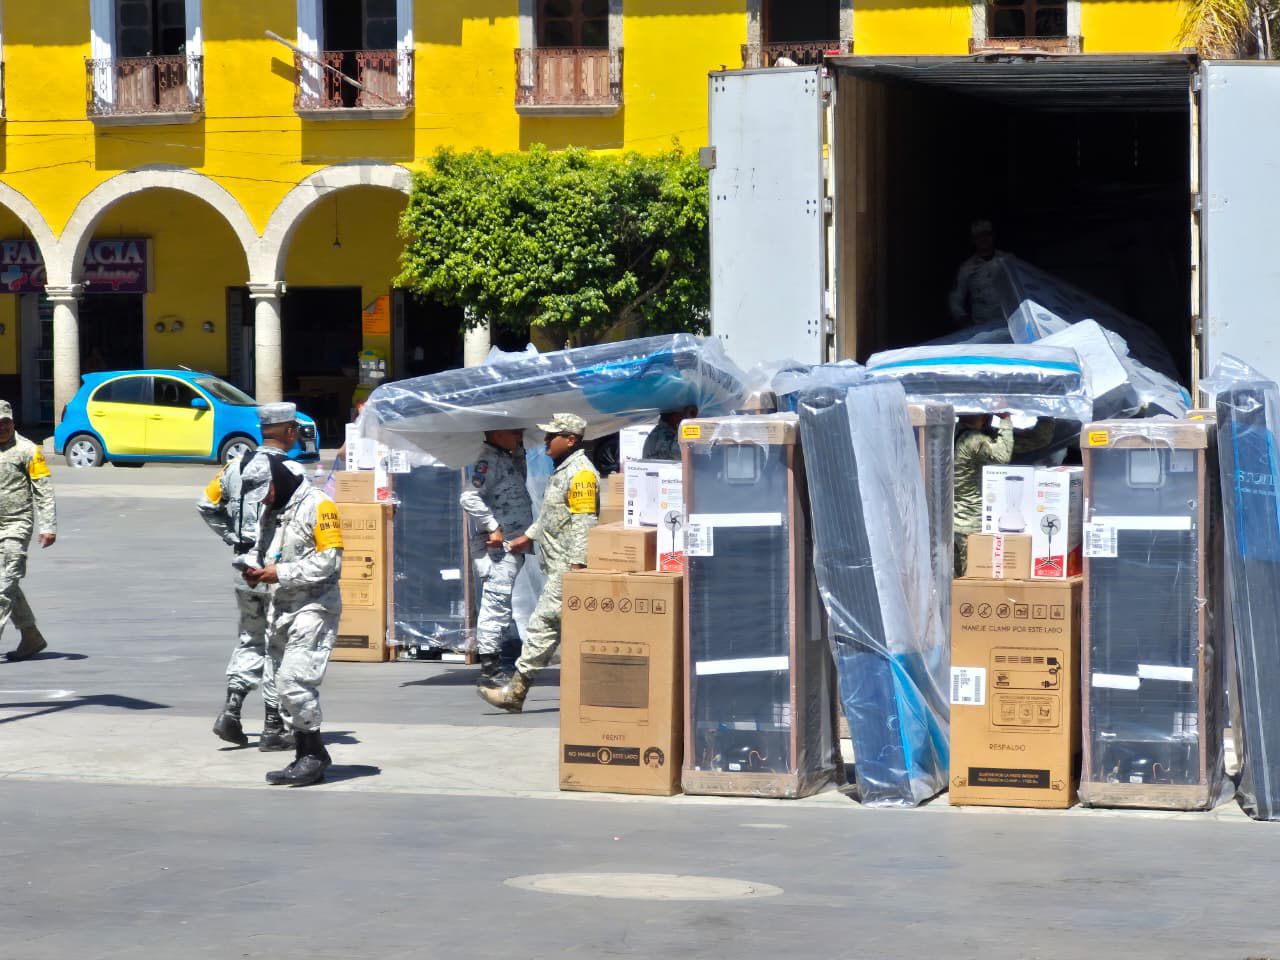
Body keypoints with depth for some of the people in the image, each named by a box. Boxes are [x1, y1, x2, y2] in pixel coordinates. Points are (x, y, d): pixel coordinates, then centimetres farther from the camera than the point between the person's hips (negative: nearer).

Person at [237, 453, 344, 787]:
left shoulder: (317, 506, -10)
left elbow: (329, 561, -16)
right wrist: (252, 565, 3)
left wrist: (282, 573, -17)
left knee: (294, 679, -16)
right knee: (279, 682, 8)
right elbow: (262, 548, 26)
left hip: (314, 607, -9)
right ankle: (306, 756, 15)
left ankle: (314, 753, -4)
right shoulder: (271, 511, 16)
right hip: (281, 608, 9)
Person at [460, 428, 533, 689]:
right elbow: (469, 497, -25)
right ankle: (490, 670, -10)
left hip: (511, 547, 11)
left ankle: (493, 668, 22)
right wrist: (493, 527, -23)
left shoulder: (508, 459, 17)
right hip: (496, 547, -11)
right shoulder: (488, 462, -14)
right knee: (496, 604, -10)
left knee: (500, 608, 15)